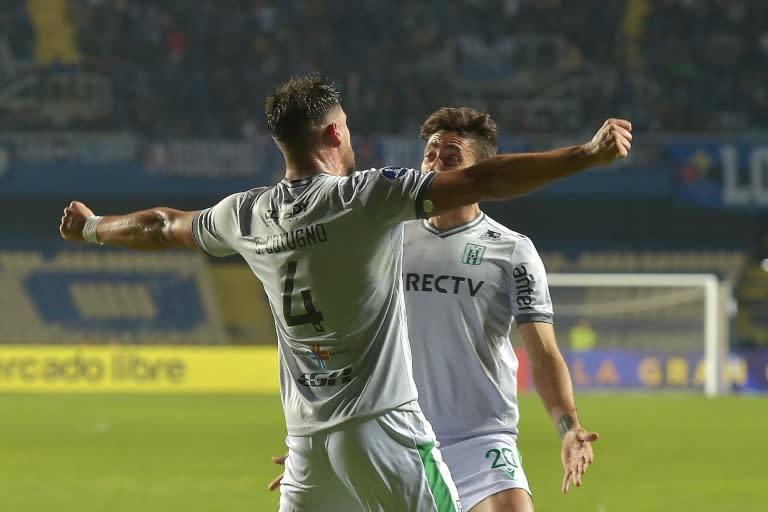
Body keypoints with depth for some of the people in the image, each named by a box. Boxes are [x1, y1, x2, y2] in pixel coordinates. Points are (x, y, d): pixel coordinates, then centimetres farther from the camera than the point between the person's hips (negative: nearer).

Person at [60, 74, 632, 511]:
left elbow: (162, 226, 28)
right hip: (383, 425, -6)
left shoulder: (246, 214, 9)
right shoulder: (367, 196, -10)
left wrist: (92, 228, 48)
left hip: (307, 440, 6)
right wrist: (590, 153, -16)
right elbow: (481, 181, -16)